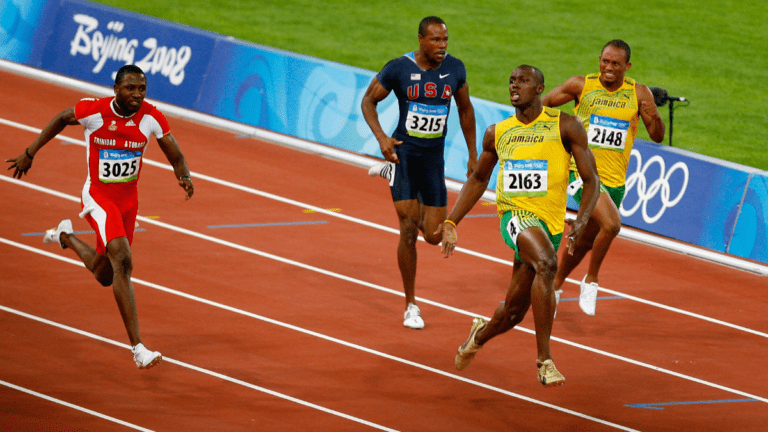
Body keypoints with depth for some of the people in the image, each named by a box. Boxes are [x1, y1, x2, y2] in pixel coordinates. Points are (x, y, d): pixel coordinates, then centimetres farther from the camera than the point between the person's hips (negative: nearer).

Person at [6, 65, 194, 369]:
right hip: (99, 196, -5)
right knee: (123, 262, -25)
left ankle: (65, 237, 52)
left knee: (105, 276, 19)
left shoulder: (151, 118, -11)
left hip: (128, 199, 5)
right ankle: (138, 349, -28)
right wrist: (30, 153, 7)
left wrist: (184, 178, -27)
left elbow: (176, 158, -4)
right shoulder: (93, 111, -17)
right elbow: (62, 119, 3)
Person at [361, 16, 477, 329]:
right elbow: (368, 100, -1)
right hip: (404, 151, -4)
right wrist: (380, 137, -17)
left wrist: (473, 155, 12)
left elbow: (465, 109, 12)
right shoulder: (399, 68, -12)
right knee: (408, 230, -11)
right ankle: (411, 307, 3)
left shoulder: (454, 68, -3)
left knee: (434, 235, 8)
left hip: (434, 158, 4)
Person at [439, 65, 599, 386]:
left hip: (549, 224, 1)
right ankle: (544, 360, -32)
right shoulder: (497, 133, 8)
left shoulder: (565, 127, -2)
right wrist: (451, 222, 15)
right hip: (515, 216, -1)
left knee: (513, 313, 9)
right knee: (546, 262, -34)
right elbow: (478, 179, 24)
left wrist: (582, 220, -19)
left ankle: (481, 334, 47)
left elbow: (591, 180, -2)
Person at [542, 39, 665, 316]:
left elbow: (657, 136, -3)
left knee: (586, 240, 17)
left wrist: (653, 116, -23)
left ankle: (556, 284, 39)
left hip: (614, 179, 4)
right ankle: (591, 280, -7)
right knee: (611, 224, -26)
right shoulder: (581, 86, -5)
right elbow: (542, 104, 7)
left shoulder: (638, 94, 0)